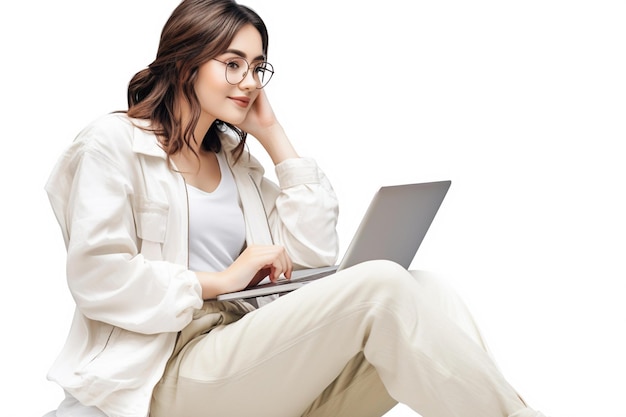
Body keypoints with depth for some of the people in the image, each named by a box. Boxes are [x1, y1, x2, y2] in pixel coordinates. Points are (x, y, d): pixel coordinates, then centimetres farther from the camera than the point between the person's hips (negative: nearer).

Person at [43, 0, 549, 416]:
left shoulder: (235, 159, 21)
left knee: (426, 291, -18)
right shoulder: (115, 143, 3)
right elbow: (95, 275, -11)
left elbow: (315, 254, 11)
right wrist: (220, 281, -10)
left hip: (246, 358, 6)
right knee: (381, 284, -25)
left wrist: (274, 135, 12)